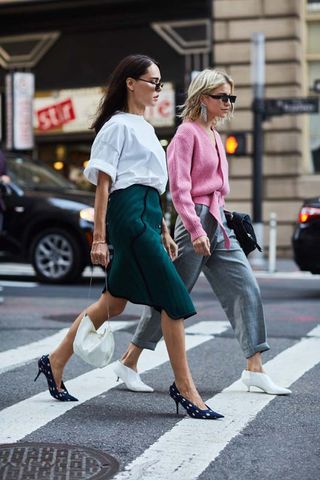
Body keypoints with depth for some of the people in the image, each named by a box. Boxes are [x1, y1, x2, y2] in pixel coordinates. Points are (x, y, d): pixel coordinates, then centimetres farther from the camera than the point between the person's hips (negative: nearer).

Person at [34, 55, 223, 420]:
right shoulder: (118, 125, -5)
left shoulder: (145, 128, 22)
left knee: (115, 301, 12)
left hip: (146, 214, 10)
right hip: (129, 213, -10)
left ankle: (56, 361, 23)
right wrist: (99, 237, -14)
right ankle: (184, 387, -2)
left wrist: (164, 231, 23)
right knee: (173, 298, -10)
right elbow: (103, 184, -9)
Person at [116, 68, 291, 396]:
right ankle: (128, 362, 12)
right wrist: (196, 230, -21)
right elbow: (178, 187, -16)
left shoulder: (214, 135, 17)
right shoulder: (187, 133, -9)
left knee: (246, 288, 0)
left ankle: (254, 369, 4)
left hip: (218, 222, 8)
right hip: (195, 221, -8)